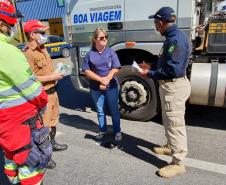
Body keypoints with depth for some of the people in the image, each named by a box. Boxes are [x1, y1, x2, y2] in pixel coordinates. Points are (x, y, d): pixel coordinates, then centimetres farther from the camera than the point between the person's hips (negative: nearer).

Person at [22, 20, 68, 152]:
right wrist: (51, 77, -21)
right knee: (44, 125, -1)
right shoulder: (28, 53, -20)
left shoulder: (42, 48, 11)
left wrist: (56, 73, 6)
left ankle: (52, 143, 44)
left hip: (52, 91, 10)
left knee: (53, 120, 23)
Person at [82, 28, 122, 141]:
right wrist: (101, 79, -15)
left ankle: (117, 131, 22)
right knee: (100, 110, 14)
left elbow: (115, 69, -6)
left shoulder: (111, 52, 0)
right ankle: (102, 130, 31)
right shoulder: (89, 54, 0)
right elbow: (87, 71, -5)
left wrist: (106, 80, -17)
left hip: (111, 87, -1)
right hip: (96, 88, 1)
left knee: (114, 110, 7)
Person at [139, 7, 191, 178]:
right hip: (170, 85, 11)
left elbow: (172, 70, -27)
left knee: (175, 124, -1)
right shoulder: (174, 36, 11)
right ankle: (171, 146, 44)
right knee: (169, 121, 24)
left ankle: (178, 163, 13)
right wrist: (150, 67, 10)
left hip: (174, 87, -11)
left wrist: (150, 74, -17)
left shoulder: (175, 39, -22)